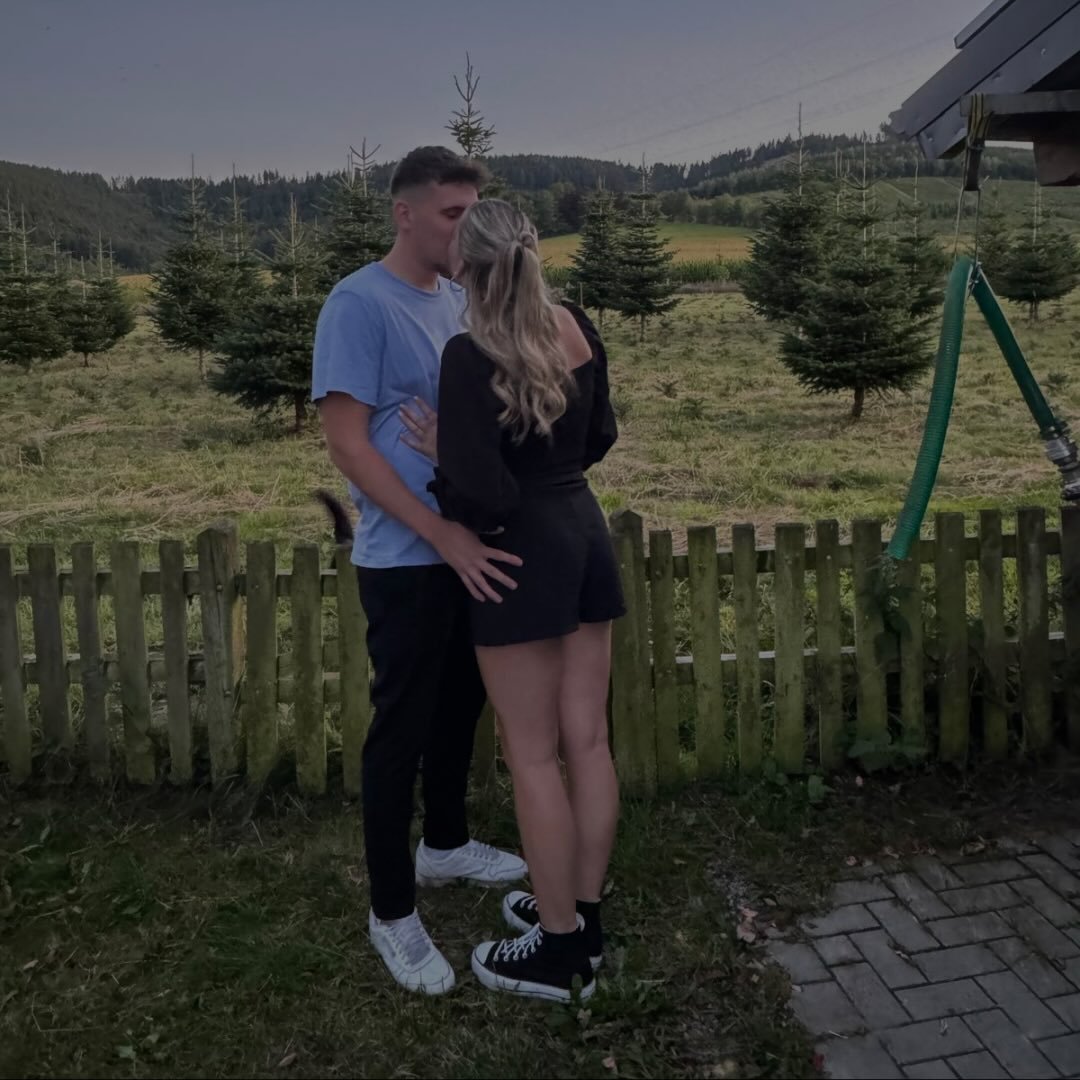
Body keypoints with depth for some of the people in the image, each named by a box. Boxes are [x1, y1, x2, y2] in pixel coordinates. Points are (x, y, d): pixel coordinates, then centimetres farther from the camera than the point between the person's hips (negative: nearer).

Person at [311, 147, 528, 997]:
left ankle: (446, 845, 40)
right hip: (407, 559, -7)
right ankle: (392, 912, 17)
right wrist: (441, 535, -22)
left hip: (473, 548, 8)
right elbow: (347, 441, -18)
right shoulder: (359, 305, -13)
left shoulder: (457, 298, 10)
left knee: (460, 707, 20)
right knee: (402, 729, 2)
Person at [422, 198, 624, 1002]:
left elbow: (483, 497, -23)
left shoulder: (471, 356, -19)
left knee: (534, 757, 5)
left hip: (522, 552, -7)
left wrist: (440, 478, -3)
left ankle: (561, 951, 17)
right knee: (589, 742, 13)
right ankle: (583, 918, 29)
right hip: (586, 532, 7)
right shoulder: (579, 327, 1)